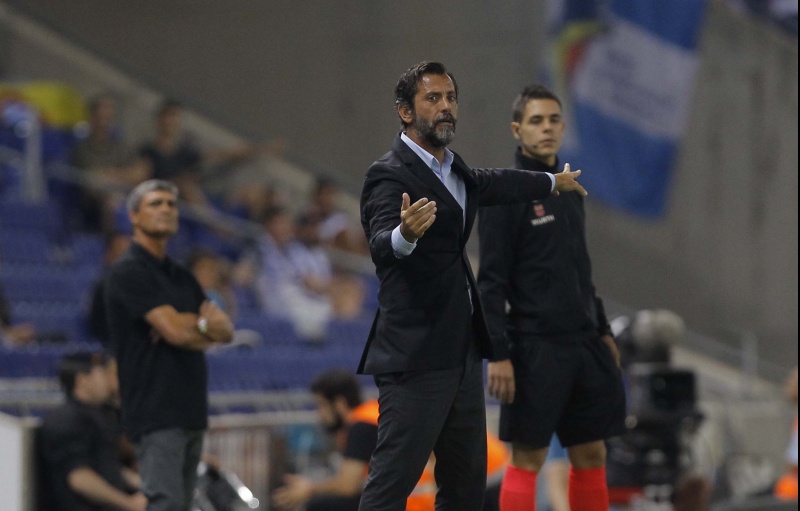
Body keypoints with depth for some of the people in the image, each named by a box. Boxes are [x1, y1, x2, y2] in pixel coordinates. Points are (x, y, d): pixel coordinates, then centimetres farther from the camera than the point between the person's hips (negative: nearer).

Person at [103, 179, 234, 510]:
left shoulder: (181, 276, 19)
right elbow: (175, 331, -16)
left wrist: (193, 324, -10)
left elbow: (225, 331, 12)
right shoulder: (128, 272, -8)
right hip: (156, 412, -9)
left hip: (190, 409, 9)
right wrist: (209, 326, 4)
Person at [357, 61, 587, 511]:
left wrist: (553, 183, 52)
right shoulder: (390, 175, -13)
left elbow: (490, 184, 36)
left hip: (463, 352, 9)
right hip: (416, 358, -9)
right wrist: (404, 234, -53)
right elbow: (381, 246, -31)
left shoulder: (453, 168, 14)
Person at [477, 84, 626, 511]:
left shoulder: (569, 192, 14)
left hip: (584, 345, 7)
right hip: (536, 348, -7)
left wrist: (602, 331, 19)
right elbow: (491, 281, -13)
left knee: (591, 454, 8)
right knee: (528, 458, -4)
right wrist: (498, 354, -19)